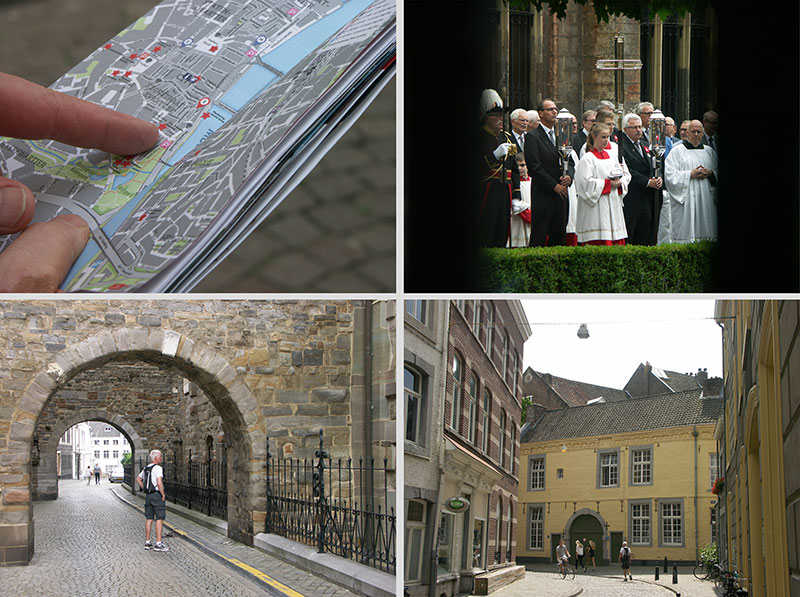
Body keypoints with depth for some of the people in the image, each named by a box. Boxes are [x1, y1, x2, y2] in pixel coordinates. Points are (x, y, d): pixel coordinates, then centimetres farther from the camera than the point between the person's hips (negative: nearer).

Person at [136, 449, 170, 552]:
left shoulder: (146, 468, 13)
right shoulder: (158, 468, -14)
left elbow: (138, 479, 24)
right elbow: (159, 483, -24)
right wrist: (163, 495, -14)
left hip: (148, 496, 8)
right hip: (157, 495, -8)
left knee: (149, 519, 12)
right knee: (159, 519, -6)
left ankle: (147, 542, 14)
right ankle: (158, 544, -8)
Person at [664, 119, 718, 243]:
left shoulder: (709, 151, 16)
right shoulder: (677, 151, 3)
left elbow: (718, 172, 17)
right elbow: (670, 175, -6)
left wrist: (710, 173, -5)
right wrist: (690, 174, -14)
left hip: (706, 199, 4)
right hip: (685, 200, -4)